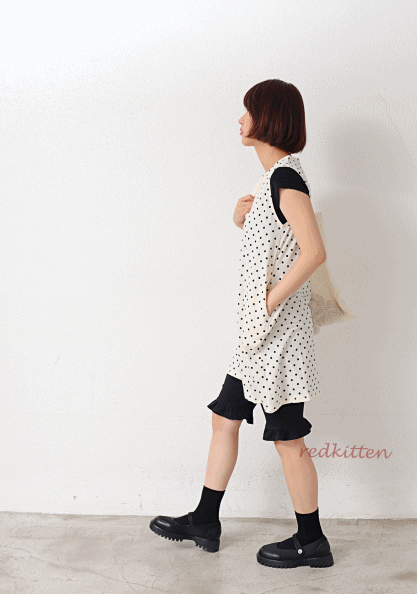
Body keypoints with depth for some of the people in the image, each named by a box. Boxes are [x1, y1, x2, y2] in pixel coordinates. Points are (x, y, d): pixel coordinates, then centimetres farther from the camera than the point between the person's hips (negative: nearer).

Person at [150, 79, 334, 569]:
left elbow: (313, 251, -27)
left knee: (288, 437, 1)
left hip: (279, 329, -10)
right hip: (258, 332, 10)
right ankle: (205, 522, 28)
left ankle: (311, 542, 16)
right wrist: (243, 217, 4)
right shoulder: (273, 177, 14)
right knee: (225, 417, 15)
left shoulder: (285, 175, -16)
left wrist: (272, 300, -20)